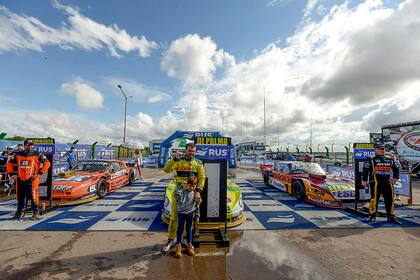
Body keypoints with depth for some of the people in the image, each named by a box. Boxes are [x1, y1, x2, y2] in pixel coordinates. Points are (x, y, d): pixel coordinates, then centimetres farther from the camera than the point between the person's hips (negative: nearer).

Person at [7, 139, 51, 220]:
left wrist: (39, 173, -9)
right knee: (20, 196, 14)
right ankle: (20, 211, 32)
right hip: (20, 179, 5)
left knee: (33, 195, -8)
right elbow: (10, 164, 21)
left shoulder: (37, 155, -3)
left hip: (32, 179, -4)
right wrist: (12, 174, 11)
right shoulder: (18, 155, 9)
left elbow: (47, 163, -6)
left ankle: (36, 212, 2)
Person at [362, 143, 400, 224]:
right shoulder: (371, 160, -2)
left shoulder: (390, 160, 16)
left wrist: (395, 178, 11)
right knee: (374, 199, -4)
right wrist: (364, 180, -8)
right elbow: (365, 170, -5)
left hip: (387, 183, 6)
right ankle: (372, 216, 7)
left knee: (390, 199, 8)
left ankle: (391, 217, 19)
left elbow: (396, 169, 25)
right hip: (375, 183, -6)